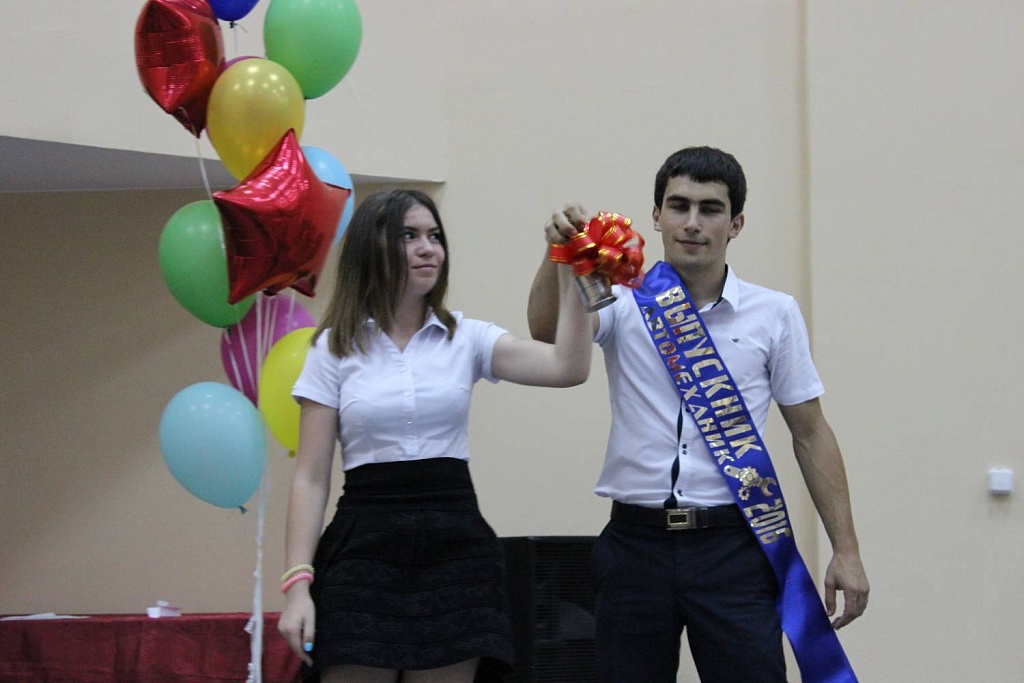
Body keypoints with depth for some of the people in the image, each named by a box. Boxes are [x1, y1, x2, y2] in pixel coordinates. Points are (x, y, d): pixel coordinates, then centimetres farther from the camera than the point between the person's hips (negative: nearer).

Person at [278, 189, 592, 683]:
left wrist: (571, 276, -16)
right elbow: (311, 478, 1)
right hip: (364, 549, -1)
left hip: (455, 551, 2)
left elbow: (567, 368, -8)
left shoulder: (466, 339, 8)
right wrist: (298, 582, -9)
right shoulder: (334, 349, 4)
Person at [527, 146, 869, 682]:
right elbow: (548, 329, -17)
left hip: (733, 545, -1)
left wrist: (845, 551, 3)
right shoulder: (625, 303, 4)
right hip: (637, 543, 1)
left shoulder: (775, 314, 5)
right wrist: (558, 254, -37)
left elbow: (810, 434, 8)